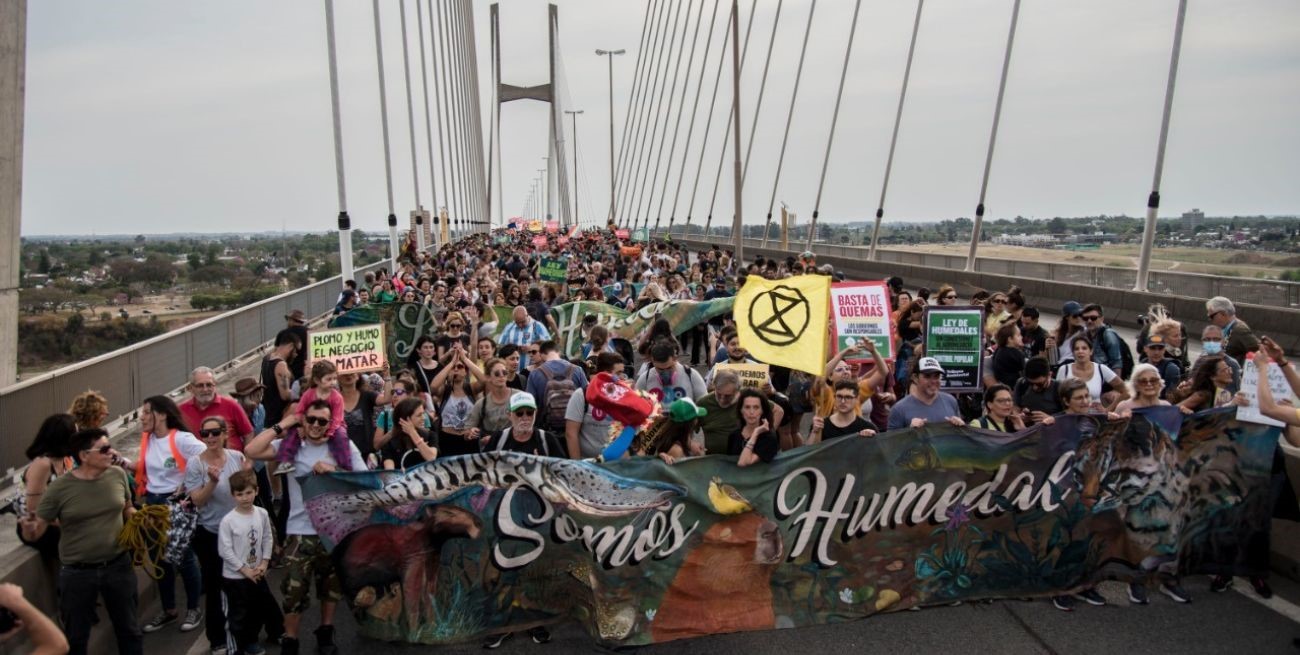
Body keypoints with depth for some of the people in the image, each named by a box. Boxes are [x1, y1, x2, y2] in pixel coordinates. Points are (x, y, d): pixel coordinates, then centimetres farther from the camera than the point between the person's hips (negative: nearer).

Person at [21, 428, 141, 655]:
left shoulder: (117, 475, -6)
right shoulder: (59, 488, -15)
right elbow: (33, 535, -10)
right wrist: (28, 527, -33)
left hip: (118, 565, 2)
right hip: (77, 573, -2)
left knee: (129, 628, 18)